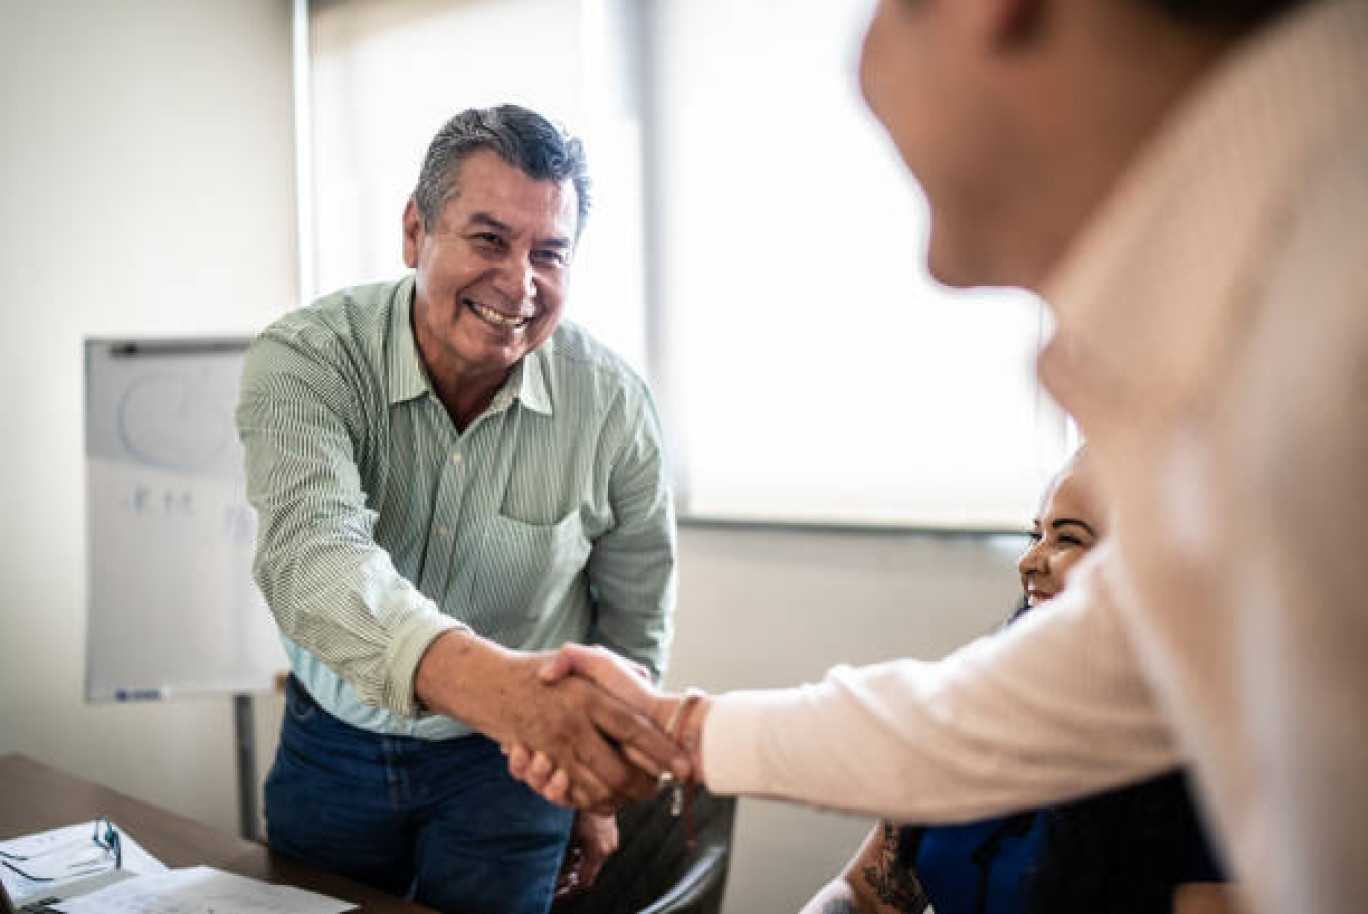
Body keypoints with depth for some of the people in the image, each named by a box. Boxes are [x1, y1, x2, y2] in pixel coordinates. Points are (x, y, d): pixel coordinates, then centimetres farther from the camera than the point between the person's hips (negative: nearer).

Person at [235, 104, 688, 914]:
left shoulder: (612, 403, -17)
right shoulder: (304, 360, -22)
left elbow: (635, 620, -2)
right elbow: (313, 556, -41)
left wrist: (598, 788, 7)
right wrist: (493, 680, -59)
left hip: (508, 759, 0)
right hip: (335, 741, 1)